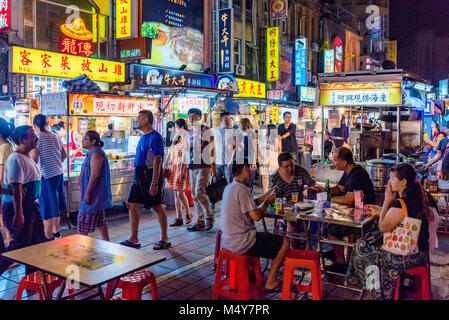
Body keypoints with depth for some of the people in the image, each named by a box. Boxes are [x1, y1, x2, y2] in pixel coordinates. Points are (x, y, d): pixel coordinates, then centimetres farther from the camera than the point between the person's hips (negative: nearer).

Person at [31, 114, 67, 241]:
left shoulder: (37, 138, -14)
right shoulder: (55, 137, 8)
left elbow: (34, 159, -19)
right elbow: (64, 155, 17)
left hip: (47, 176, -7)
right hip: (59, 174, 7)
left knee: (48, 209, -1)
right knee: (56, 206, 19)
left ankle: (49, 238, 4)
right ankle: (56, 232, 32)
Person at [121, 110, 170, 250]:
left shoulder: (155, 137, -14)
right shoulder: (143, 136, 15)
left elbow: (157, 161, -19)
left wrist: (154, 183, -24)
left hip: (150, 174, -9)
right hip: (139, 174, 9)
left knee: (157, 207, 1)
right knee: (131, 204, 8)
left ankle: (164, 239, 13)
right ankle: (134, 239, 18)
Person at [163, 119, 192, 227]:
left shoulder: (186, 138, -8)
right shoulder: (177, 138, 17)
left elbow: (185, 155, -15)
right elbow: (171, 151, 18)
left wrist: (182, 170, -19)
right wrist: (165, 163, 9)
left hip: (182, 167, -8)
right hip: (174, 166, 8)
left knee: (180, 193, -8)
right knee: (176, 194, 6)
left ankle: (188, 214, 14)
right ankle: (179, 218, 11)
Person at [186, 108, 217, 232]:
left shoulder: (206, 130, -4)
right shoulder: (189, 132, 16)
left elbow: (211, 149, -7)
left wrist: (213, 167, -10)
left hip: (204, 166, -7)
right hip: (192, 167, 7)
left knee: (199, 193, -14)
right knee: (194, 195, 7)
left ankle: (210, 216, 5)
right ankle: (200, 222, 14)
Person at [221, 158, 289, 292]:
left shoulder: (229, 188, 10)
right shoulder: (242, 189, -21)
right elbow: (256, 216, -21)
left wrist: (268, 193, 18)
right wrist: (268, 202, -4)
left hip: (229, 240, 10)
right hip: (241, 243, -10)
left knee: (266, 236, 33)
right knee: (285, 242, 0)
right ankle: (270, 282, 8)